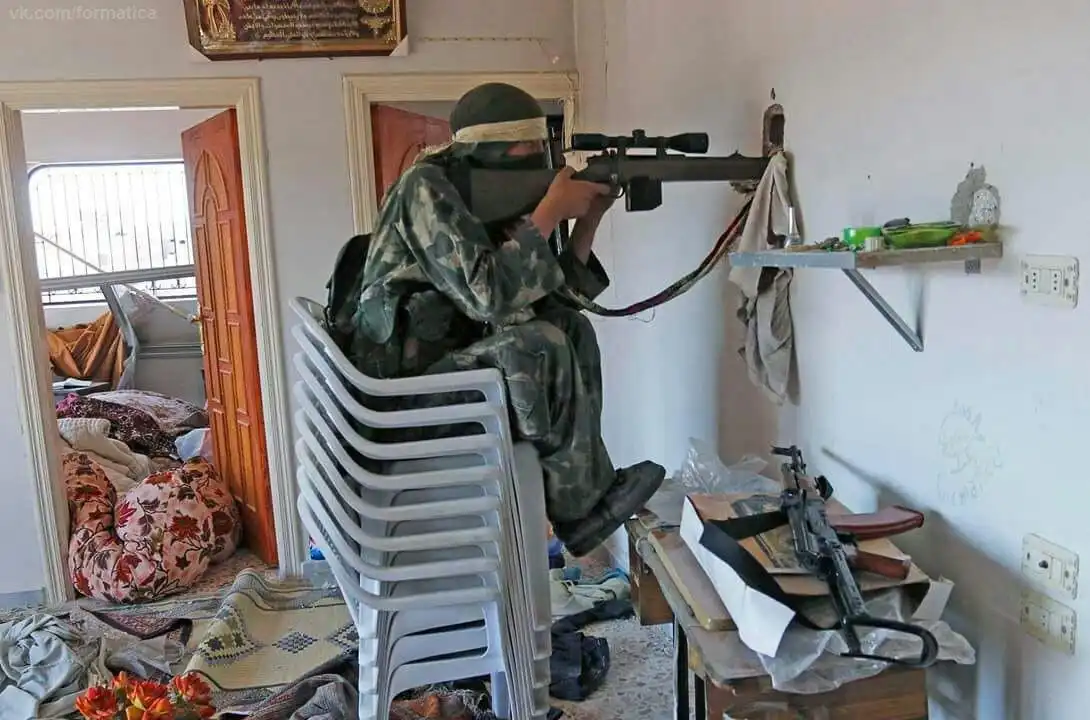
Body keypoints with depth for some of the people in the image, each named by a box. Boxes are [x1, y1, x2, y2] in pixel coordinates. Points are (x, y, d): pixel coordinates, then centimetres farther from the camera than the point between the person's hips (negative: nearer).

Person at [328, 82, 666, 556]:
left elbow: (547, 294, 9)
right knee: (541, 345, -27)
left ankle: (588, 491, -2)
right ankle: (581, 504, -8)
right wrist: (550, 210, -19)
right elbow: (485, 296, -27)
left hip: (445, 360, 10)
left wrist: (587, 220, -2)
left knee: (571, 329, 4)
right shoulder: (425, 188, -15)